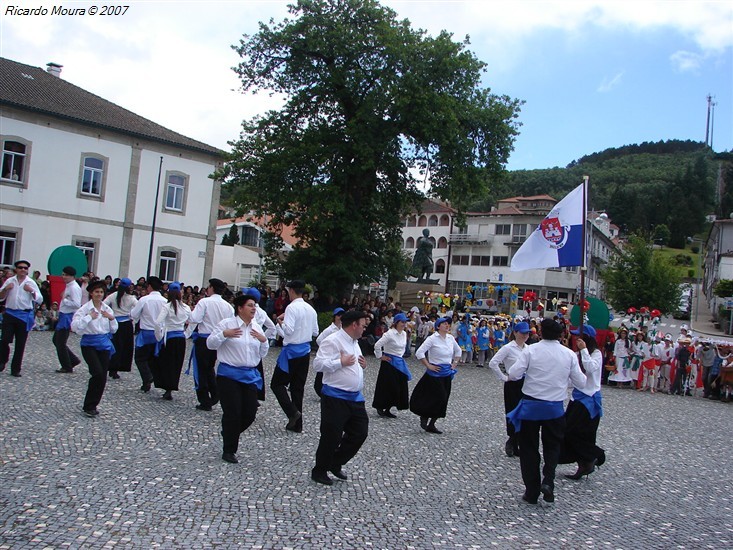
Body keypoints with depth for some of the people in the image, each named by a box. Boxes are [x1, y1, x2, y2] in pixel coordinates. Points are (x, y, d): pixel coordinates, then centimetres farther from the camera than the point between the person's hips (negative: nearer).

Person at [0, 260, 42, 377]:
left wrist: (32, 291, -17)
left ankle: (15, 369, 14)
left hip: (24, 315, -1)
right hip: (10, 313, 1)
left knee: (20, 344, 4)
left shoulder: (31, 283, 2)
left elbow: (39, 300, -1)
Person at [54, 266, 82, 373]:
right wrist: (63, 299, 6)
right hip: (63, 316, 10)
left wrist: (64, 300, -18)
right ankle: (73, 360, 21)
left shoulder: (74, 288, -18)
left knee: (60, 343, -1)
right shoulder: (68, 286, 13)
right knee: (56, 340, 16)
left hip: (68, 317, -10)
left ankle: (67, 367, 12)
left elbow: (77, 304, -26)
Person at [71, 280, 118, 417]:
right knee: (98, 373, -17)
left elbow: (113, 330, 13)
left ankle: (91, 406, 20)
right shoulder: (85, 308, -7)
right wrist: (89, 317, -19)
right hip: (90, 344, -5)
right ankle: (89, 406, 0)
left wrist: (112, 318, -3)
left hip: (104, 344, 5)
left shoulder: (107, 309, 8)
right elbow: (75, 326, -20)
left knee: (102, 376, 3)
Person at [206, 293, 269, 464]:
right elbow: (210, 344, -4)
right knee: (232, 413, -2)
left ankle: (229, 435, 34)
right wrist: (224, 334, -19)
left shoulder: (257, 328, 10)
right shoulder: (227, 323, -5)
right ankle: (228, 451, 17)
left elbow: (262, 354, 14)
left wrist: (264, 340, -4)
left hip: (250, 376, 5)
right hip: (229, 375, -5)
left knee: (250, 413, 4)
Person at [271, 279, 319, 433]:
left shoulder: (292, 307, -14)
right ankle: (296, 424, 16)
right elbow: (315, 332, 14)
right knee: (298, 387, 12)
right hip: (305, 351, 7)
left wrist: (280, 322, -6)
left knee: (277, 384, 5)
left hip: (291, 351, -7)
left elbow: (288, 330, -23)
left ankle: (292, 412, -9)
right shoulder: (311, 309, 8)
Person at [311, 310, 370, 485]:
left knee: (360, 433, 11)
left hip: (355, 397, 9)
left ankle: (335, 464, 28)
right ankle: (319, 471, 22)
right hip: (336, 398, -9)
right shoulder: (333, 341, -15)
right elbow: (318, 364, -22)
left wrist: (362, 366, 8)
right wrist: (341, 362, -21)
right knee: (331, 437, 1)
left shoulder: (354, 342, 16)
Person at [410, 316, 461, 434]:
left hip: (447, 373, 7)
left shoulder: (451, 338, 7)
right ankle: (424, 417, 18)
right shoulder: (433, 339, -13)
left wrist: (454, 364, 14)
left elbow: (458, 351, 25)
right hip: (435, 373, -7)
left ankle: (431, 425, 19)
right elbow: (419, 352, -18)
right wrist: (428, 366, -16)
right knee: (437, 398, -7)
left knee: (442, 401, 8)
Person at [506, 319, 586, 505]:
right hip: (555, 407, 1)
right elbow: (581, 383, 1)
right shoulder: (569, 354, -5)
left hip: (530, 405, -1)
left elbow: (513, 374, -12)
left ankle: (531, 492, 16)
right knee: (552, 445, 20)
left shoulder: (531, 350, -10)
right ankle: (548, 480, -1)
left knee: (529, 448, 11)